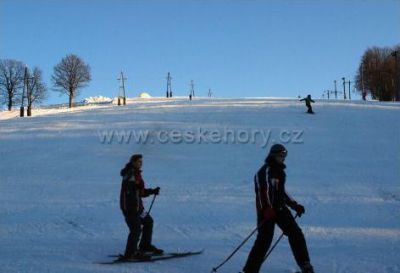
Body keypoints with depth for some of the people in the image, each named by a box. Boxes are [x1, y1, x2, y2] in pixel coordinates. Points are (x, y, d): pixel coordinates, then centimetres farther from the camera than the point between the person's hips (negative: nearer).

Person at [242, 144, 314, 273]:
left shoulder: (280, 171, 17)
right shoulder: (265, 171, -12)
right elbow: (262, 190, -23)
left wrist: (295, 205, 24)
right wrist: (267, 209, -34)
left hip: (280, 209, 9)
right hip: (267, 211, -8)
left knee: (296, 234, 4)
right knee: (264, 240, -12)